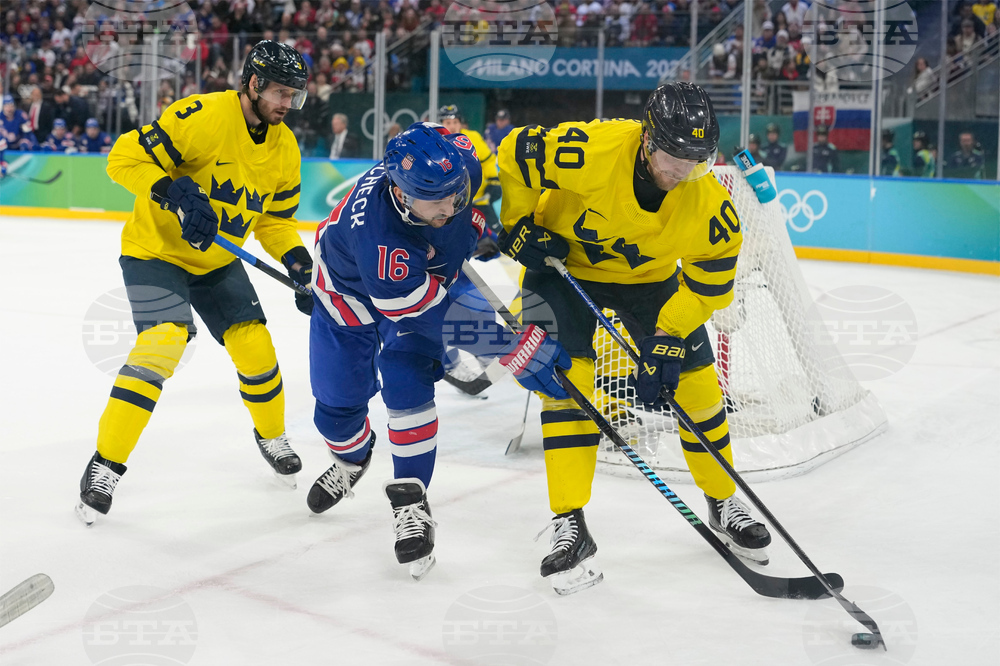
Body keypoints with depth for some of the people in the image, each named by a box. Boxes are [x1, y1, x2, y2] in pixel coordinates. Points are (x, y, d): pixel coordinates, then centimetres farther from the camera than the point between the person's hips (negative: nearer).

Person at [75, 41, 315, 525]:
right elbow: (125, 158, -24)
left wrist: (297, 262, -9)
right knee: (163, 341, -24)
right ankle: (105, 465, -14)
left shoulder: (284, 148, -2)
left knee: (255, 348, 1)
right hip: (156, 249, -6)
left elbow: (276, 218, 8)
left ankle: (271, 435, 32)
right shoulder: (203, 117, -24)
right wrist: (175, 193, -36)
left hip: (218, 261, 6)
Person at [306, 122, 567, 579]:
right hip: (353, 292, -2)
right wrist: (521, 349, -38)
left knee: (406, 383, -18)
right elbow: (430, 308, -39)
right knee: (337, 402, 8)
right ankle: (351, 457, 43)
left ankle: (410, 496, -3)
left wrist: (486, 225, -4)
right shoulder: (376, 234, -46)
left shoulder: (453, 156, -34)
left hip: (435, 272, 3)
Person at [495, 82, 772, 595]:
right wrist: (519, 227, -16)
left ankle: (724, 504, 25)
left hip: (649, 276, 3)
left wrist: (669, 339, -19)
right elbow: (514, 154, -21)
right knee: (566, 377, -17)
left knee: (696, 379, 1)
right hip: (563, 263, -2)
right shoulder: (591, 152, -35)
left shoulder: (709, 204, -25)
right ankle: (569, 526, -11)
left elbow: (709, 280, -13)